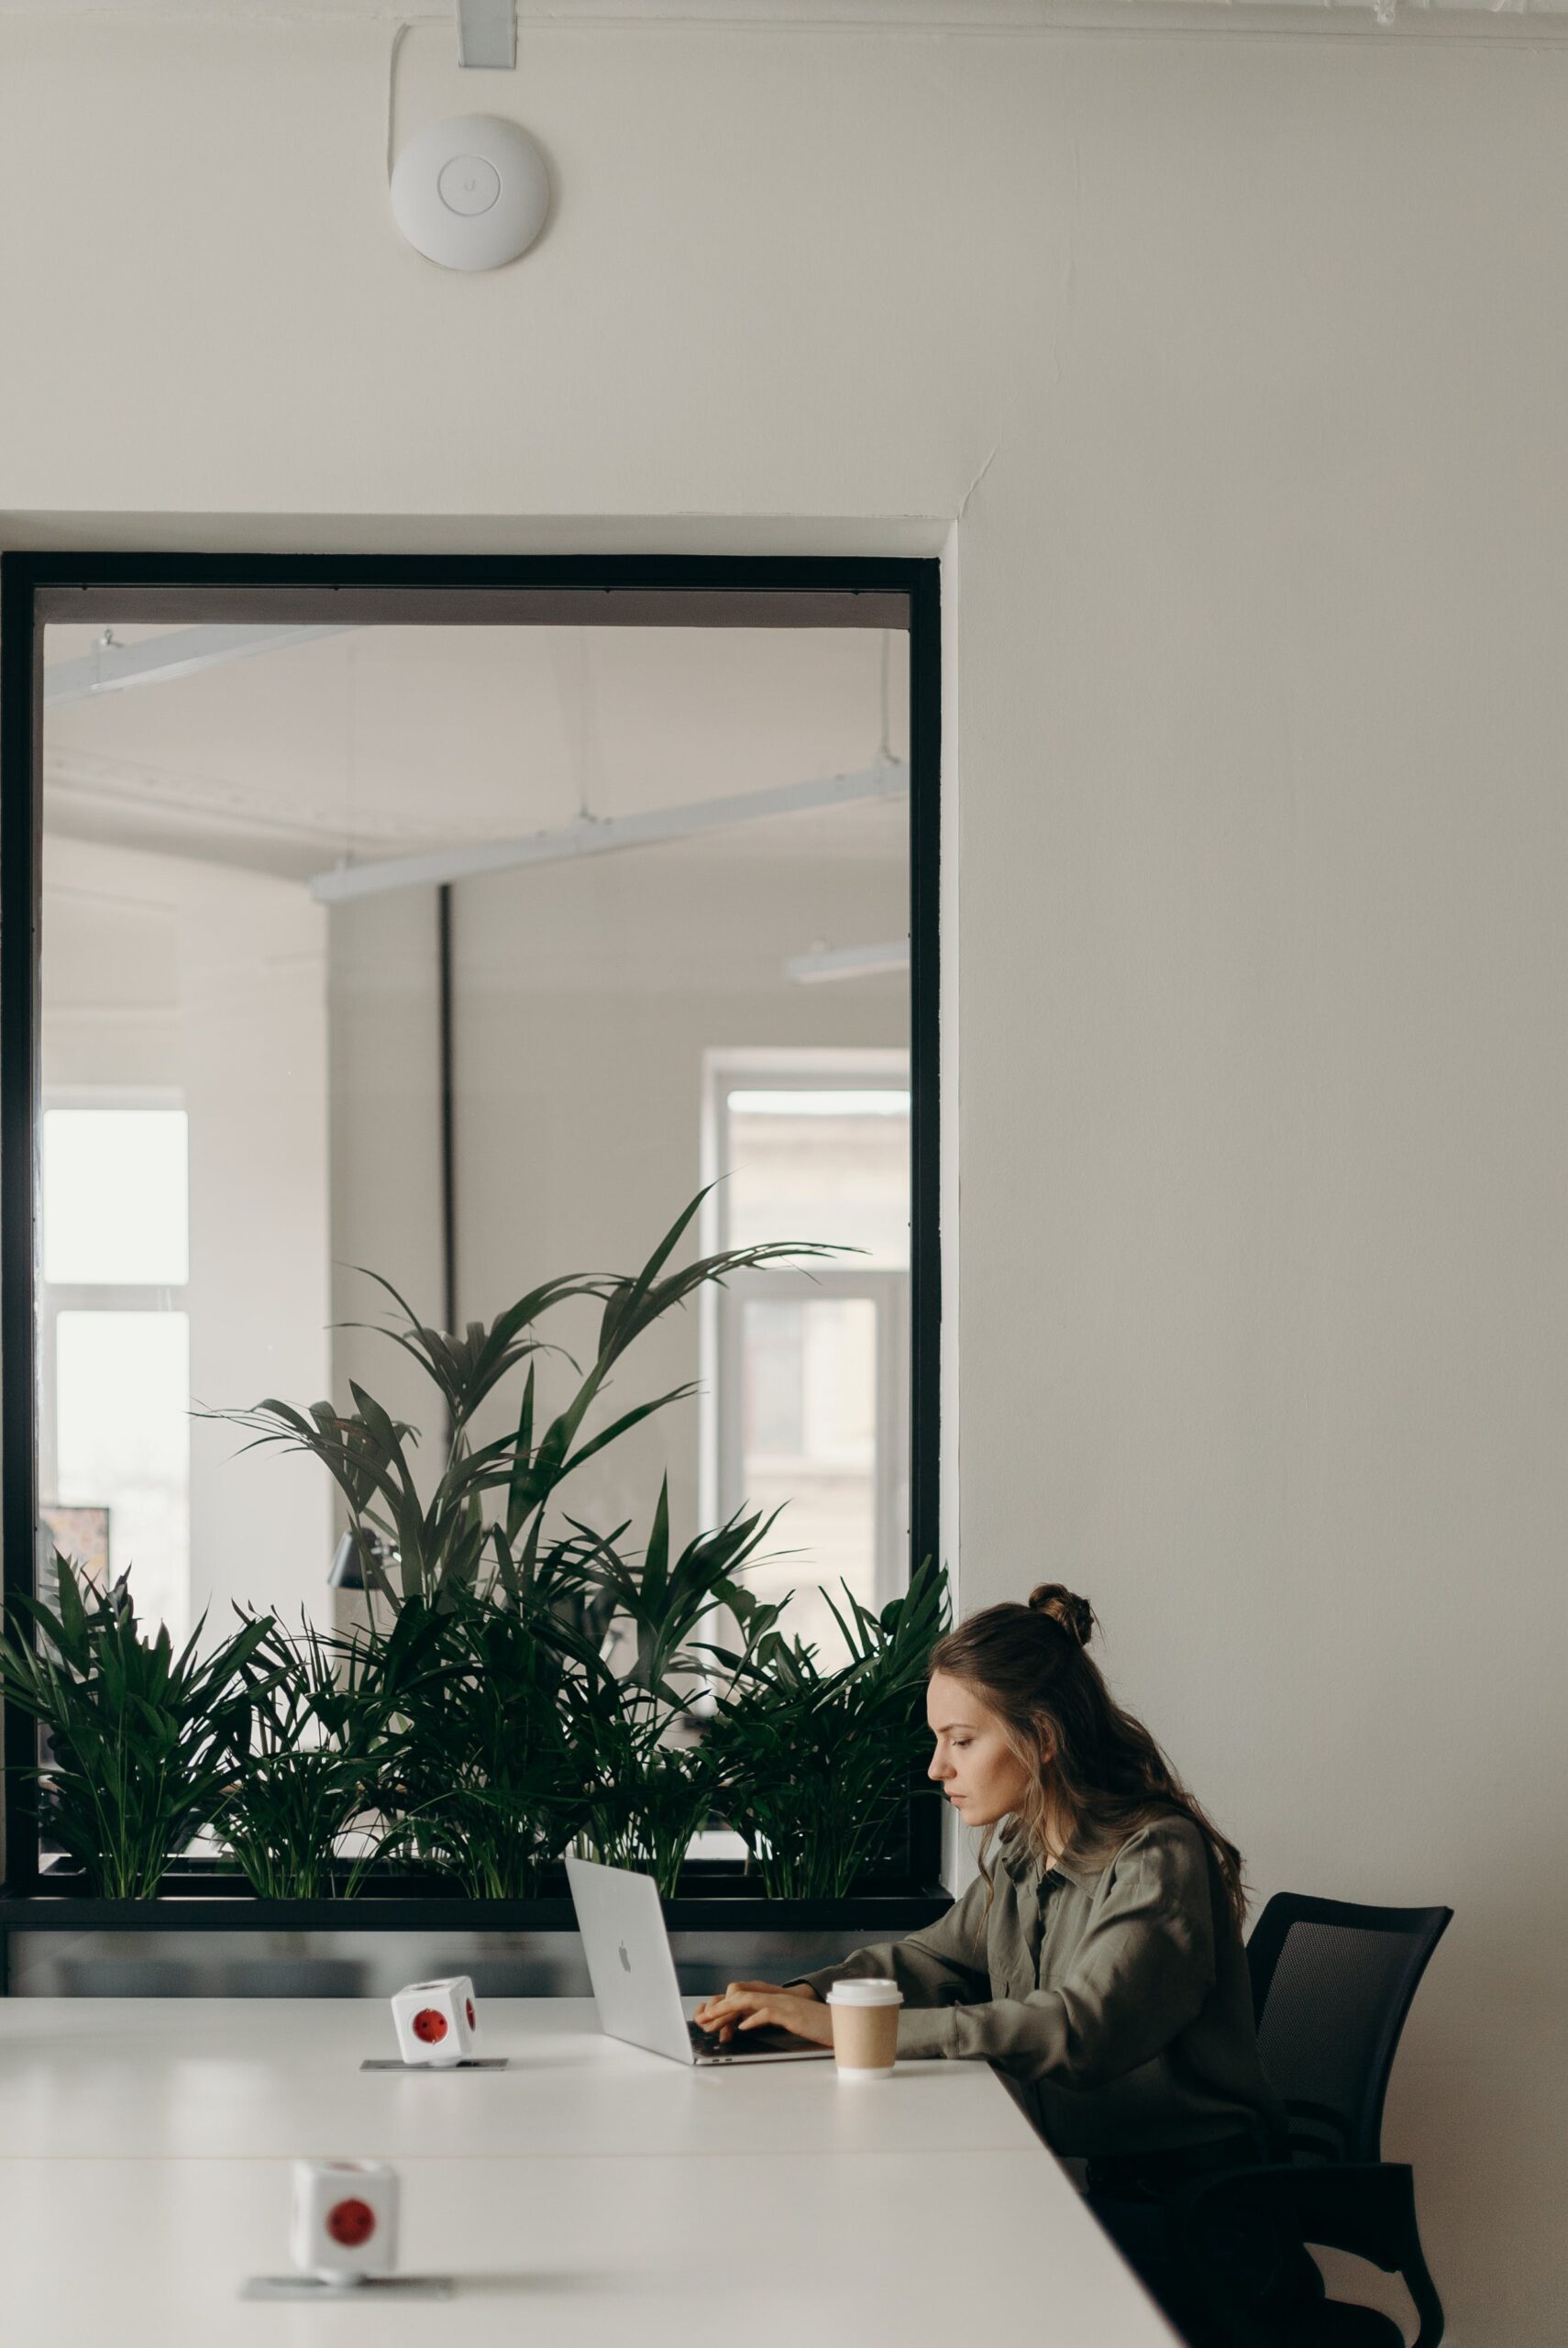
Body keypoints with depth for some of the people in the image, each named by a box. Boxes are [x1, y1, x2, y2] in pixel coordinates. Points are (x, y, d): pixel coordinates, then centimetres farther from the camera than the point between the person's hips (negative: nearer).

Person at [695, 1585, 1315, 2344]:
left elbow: (1080, 2030, -30)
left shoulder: (1160, 1859, -17)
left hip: (1187, 2218, -7)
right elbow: (936, 1957, 18)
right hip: (1071, 2181, 7)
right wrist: (802, 1996, -4)